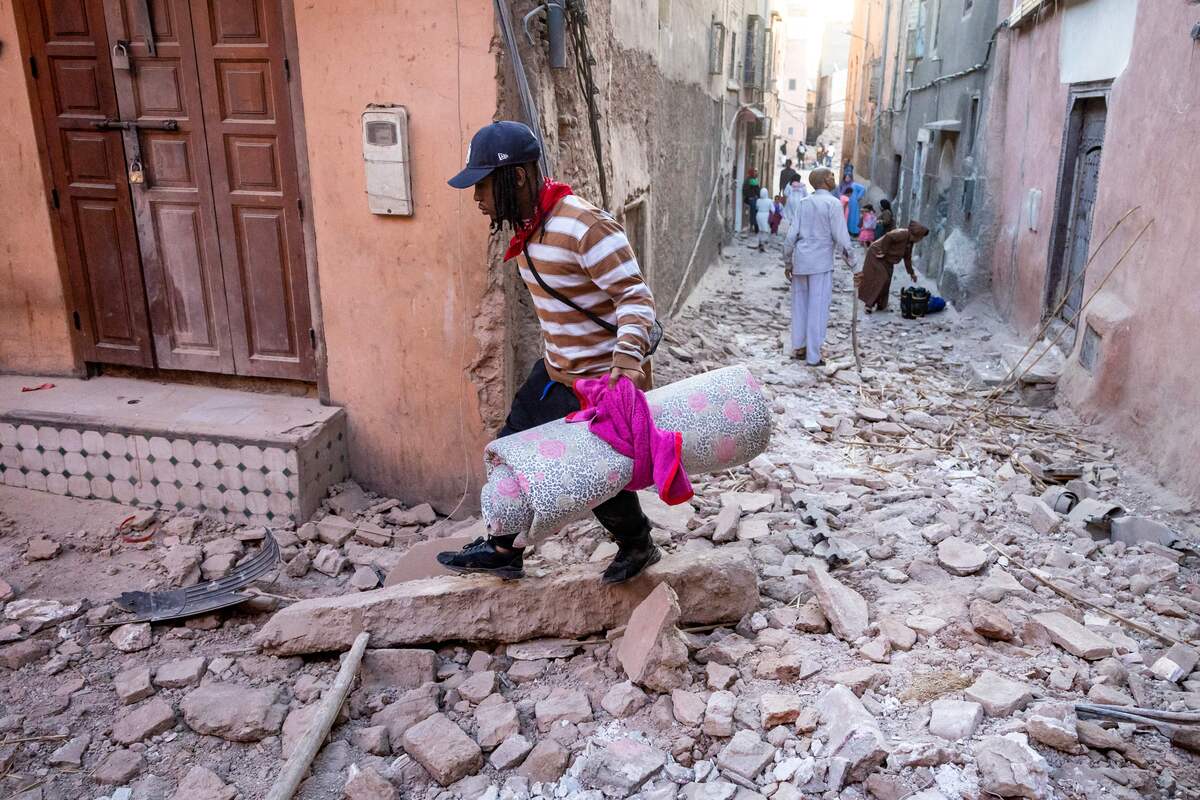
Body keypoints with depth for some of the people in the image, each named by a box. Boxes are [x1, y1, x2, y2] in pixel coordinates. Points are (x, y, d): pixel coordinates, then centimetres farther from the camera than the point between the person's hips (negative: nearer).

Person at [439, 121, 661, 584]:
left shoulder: (584, 226, -26)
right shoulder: (527, 228, 4)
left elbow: (635, 296, -26)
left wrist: (628, 356, -41)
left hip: (604, 379, -9)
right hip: (556, 371, 9)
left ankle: (637, 546, 36)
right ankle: (503, 550, 33)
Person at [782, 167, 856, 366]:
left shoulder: (803, 203, 7)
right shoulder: (833, 203, -8)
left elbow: (792, 235, 5)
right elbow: (841, 237, -11)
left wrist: (787, 262, 13)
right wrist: (852, 263, -4)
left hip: (800, 261, 5)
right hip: (821, 262, -5)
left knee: (800, 305, 15)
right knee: (818, 308, 1)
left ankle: (798, 347, 22)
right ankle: (813, 356, 4)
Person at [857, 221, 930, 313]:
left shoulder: (910, 242, 7)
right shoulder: (902, 234, -23)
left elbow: (907, 258, 16)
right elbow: (888, 237, -34)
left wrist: (911, 273, 19)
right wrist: (883, 252, -27)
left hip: (887, 260, 9)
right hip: (876, 255, -9)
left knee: (886, 281, 6)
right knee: (880, 279, -13)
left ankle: (880, 305, 12)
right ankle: (870, 304, -7)